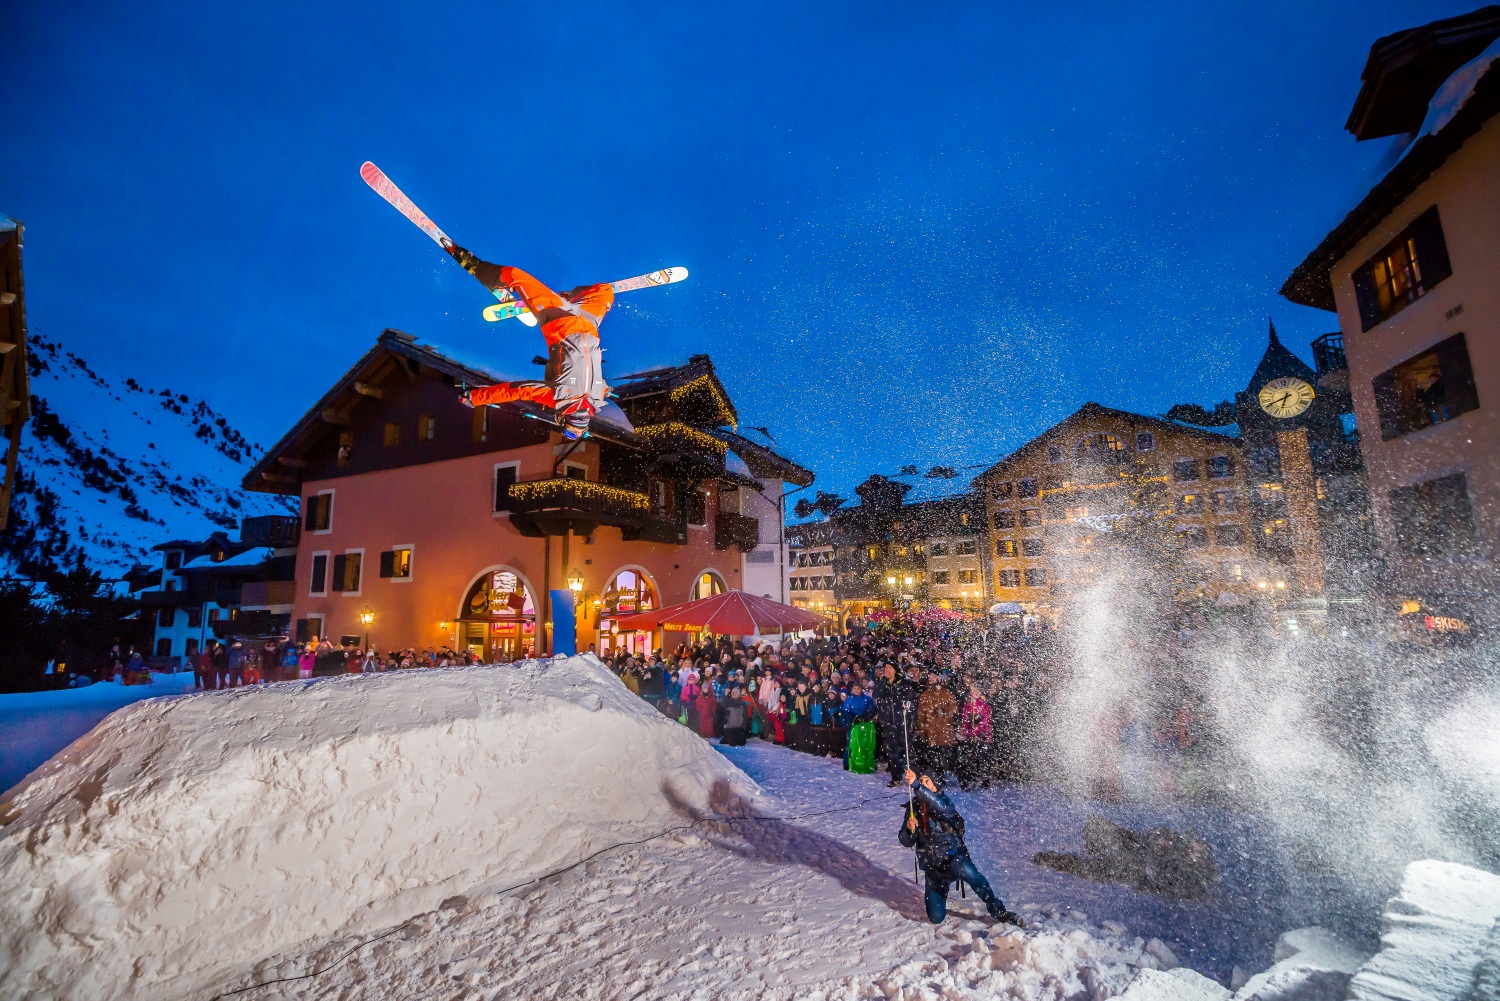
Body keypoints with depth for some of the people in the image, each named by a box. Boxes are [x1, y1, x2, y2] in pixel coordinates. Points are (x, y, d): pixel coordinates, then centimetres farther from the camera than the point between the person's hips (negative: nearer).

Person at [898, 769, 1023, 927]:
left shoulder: (945, 801, -8)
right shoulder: (914, 808, 2)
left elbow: (942, 808, -35)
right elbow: (906, 841, 1)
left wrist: (916, 786, -47)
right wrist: (909, 828, -23)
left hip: (953, 857, -3)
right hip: (933, 868, 3)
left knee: (965, 870, -37)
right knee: (936, 918, 0)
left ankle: (999, 912, -22)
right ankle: (941, 891, 32)